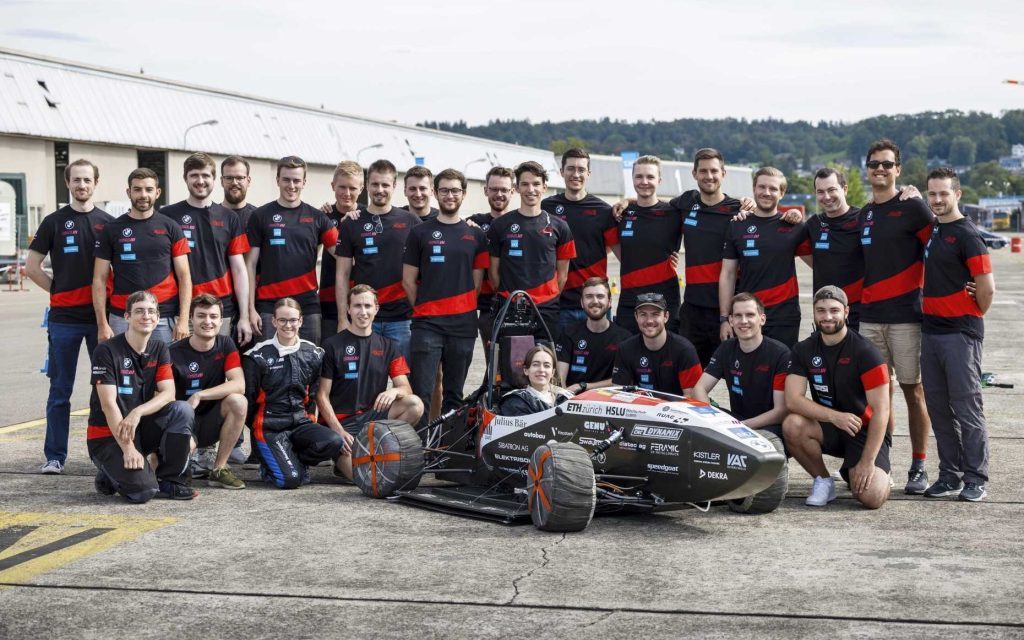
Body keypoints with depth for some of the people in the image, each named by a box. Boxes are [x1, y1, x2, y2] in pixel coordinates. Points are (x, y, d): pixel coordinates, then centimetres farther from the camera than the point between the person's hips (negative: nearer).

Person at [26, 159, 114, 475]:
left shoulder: (108, 223, 7)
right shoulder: (54, 222, 4)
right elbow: (32, 266, 5)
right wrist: (60, 291, 1)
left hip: (101, 316, 1)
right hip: (64, 318, -1)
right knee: (60, 390, 3)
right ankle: (54, 456, 9)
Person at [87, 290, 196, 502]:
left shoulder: (159, 350, 5)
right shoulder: (107, 351, -13)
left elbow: (168, 393, -7)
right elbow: (108, 404, -18)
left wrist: (138, 413, -26)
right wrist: (128, 448, -24)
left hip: (143, 429, 6)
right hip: (107, 435, -6)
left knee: (182, 410, -23)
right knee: (142, 491, -27)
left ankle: (169, 482, -8)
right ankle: (110, 474, 8)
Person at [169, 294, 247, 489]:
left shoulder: (225, 345, -1)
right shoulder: (175, 353, -11)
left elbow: (239, 385, -15)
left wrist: (199, 396, -23)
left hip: (211, 423, 3)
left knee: (238, 401, -27)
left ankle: (218, 470, -11)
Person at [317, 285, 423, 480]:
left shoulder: (388, 346, 12)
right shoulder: (333, 345, 0)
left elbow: (406, 388, 4)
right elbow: (322, 395, -3)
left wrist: (395, 391, -22)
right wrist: (339, 431, -16)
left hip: (372, 416, 4)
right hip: (341, 422, -4)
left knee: (415, 404, -23)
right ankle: (342, 455, 7)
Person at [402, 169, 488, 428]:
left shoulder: (476, 236, 11)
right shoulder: (420, 233, 5)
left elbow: (476, 282, 12)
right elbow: (408, 280, 5)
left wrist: (463, 309, 5)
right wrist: (425, 310, 4)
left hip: (463, 324, 2)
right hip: (427, 324, -2)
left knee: (454, 393, 10)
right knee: (421, 392, -7)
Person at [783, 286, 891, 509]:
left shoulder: (865, 352, -14)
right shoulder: (803, 350, -2)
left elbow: (881, 410, -16)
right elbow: (792, 400, -12)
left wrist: (867, 461, -21)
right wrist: (834, 416, -28)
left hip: (865, 430, -3)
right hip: (827, 428, 3)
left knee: (871, 497, -26)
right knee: (792, 426, -30)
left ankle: (852, 471, 12)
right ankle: (823, 481, -3)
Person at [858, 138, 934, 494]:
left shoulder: (912, 207, -4)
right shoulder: (863, 215, 16)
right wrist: (857, 300, 14)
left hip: (906, 314, -6)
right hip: (870, 317, 6)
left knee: (913, 390, -1)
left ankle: (918, 466, 6)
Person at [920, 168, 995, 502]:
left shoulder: (966, 234, -10)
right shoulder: (929, 230, 13)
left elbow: (987, 288, -13)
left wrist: (972, 316, 1)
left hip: (960, 333, -7)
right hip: (930, 330, 7)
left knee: (967, 408, -4)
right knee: (938, 408, 10)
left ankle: (975, 478, 4)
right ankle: (949, 474, 18)